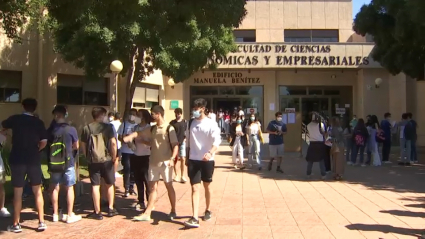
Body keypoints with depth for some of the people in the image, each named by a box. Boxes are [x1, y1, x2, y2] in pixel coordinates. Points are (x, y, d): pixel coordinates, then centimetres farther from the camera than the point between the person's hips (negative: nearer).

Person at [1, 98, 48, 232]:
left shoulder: (15, 119, 0)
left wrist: (9, 128, 44)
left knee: (17, 192, 7)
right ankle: (41, 222, 10)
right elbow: (44, 142, -6)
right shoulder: (38, 122, -1)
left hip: (17, 160, 0)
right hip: (34, 160, 1)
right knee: (37, 191, 10)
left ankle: (16, 224, 13)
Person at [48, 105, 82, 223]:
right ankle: (70, 215, 10)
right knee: (69, 188, 6)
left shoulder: (51, 130, -5)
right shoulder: (71, 129, -10)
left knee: (55, 188, 13)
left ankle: (56, 214, 23)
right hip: (68, 162, -2)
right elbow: (76, 146, 2)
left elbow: (47, 145, 6)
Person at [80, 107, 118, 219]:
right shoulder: (108, 127, -4)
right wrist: (114, 157, 0)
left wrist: (87, 157, 15)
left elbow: (83, 145, 5)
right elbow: (113, 143, -10)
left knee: (95, 186, 5)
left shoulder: (86, 128, 3)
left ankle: (97, 212, 8)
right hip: (107, 159, -1)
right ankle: (111, 209, 20)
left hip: (93, 161, 1)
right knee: (109, 184, 15)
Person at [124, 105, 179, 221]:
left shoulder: (169, 128, -10)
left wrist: (172, 158, -26)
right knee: (152, 188, 8)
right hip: (153, 162, 6)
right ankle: (147, 214, 11)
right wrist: (129, 137, -7)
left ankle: (173, 211, 20)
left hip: (165, 163, -5)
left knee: (169, 186, 7)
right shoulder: (152, 129, 8)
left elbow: (175, 145, -13)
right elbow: (139, 133, 12)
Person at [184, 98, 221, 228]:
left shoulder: (211, 124, -8)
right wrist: (187, 158, 12)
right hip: (193, 160, 2)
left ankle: (208, 210, 34)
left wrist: (210, 153, -34)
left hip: (207, 160, -2)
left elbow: (217, 141, -16)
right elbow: (188, 141, 12)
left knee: (207, 186, 14)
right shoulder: (191, 123, 5)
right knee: (195, 188, -5)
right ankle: (194, 218, -10)